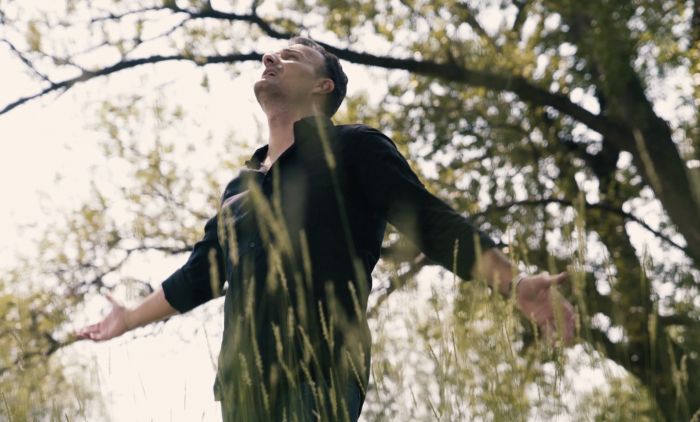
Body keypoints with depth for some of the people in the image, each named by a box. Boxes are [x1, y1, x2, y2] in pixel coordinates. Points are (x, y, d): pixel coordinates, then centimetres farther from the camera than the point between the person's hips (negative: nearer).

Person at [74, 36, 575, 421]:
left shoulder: (352, 148, 9)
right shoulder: (241, 186, 26)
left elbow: (432, 224, 1)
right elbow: (199, 276, 37)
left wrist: (517, 284, -11)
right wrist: (130, 319, 49)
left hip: (321, 372, -6)